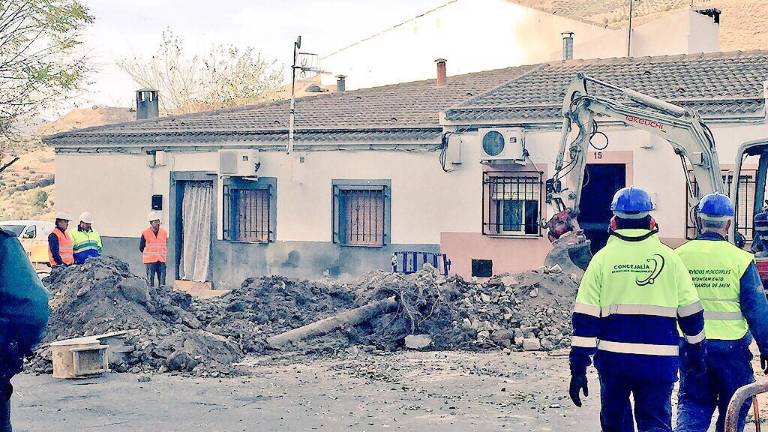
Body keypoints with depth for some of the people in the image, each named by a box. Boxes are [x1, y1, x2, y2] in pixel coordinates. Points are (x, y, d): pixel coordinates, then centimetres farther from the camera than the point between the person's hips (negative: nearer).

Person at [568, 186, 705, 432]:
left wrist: (578, 368, -2)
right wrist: (696, 351, 20)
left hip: (613, 358, 1)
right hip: (659, 361, 0)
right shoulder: (668, 257, -1)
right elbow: (691, 312, 4)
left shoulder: (603, 258, -2)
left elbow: (584, 318, -5)